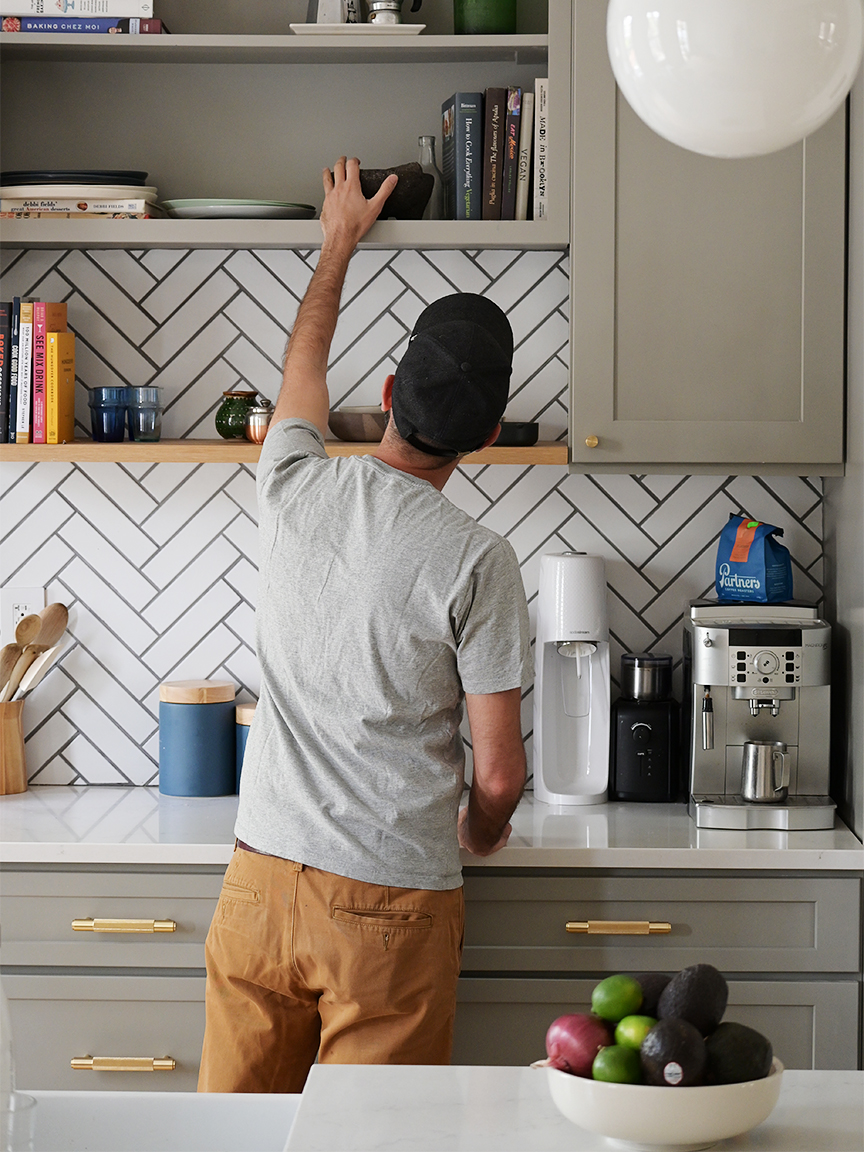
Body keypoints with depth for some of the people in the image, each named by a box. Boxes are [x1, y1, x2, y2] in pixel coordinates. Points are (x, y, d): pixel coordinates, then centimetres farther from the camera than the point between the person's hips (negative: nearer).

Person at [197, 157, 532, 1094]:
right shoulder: (475, 561, -12)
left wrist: (340, 241, 38)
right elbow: (499, 773, -8)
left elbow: (303, 360, 22)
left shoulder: (293, 490, -2)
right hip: (393, 905, -4)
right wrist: (482, 833, 16)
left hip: (261, 880, 4)